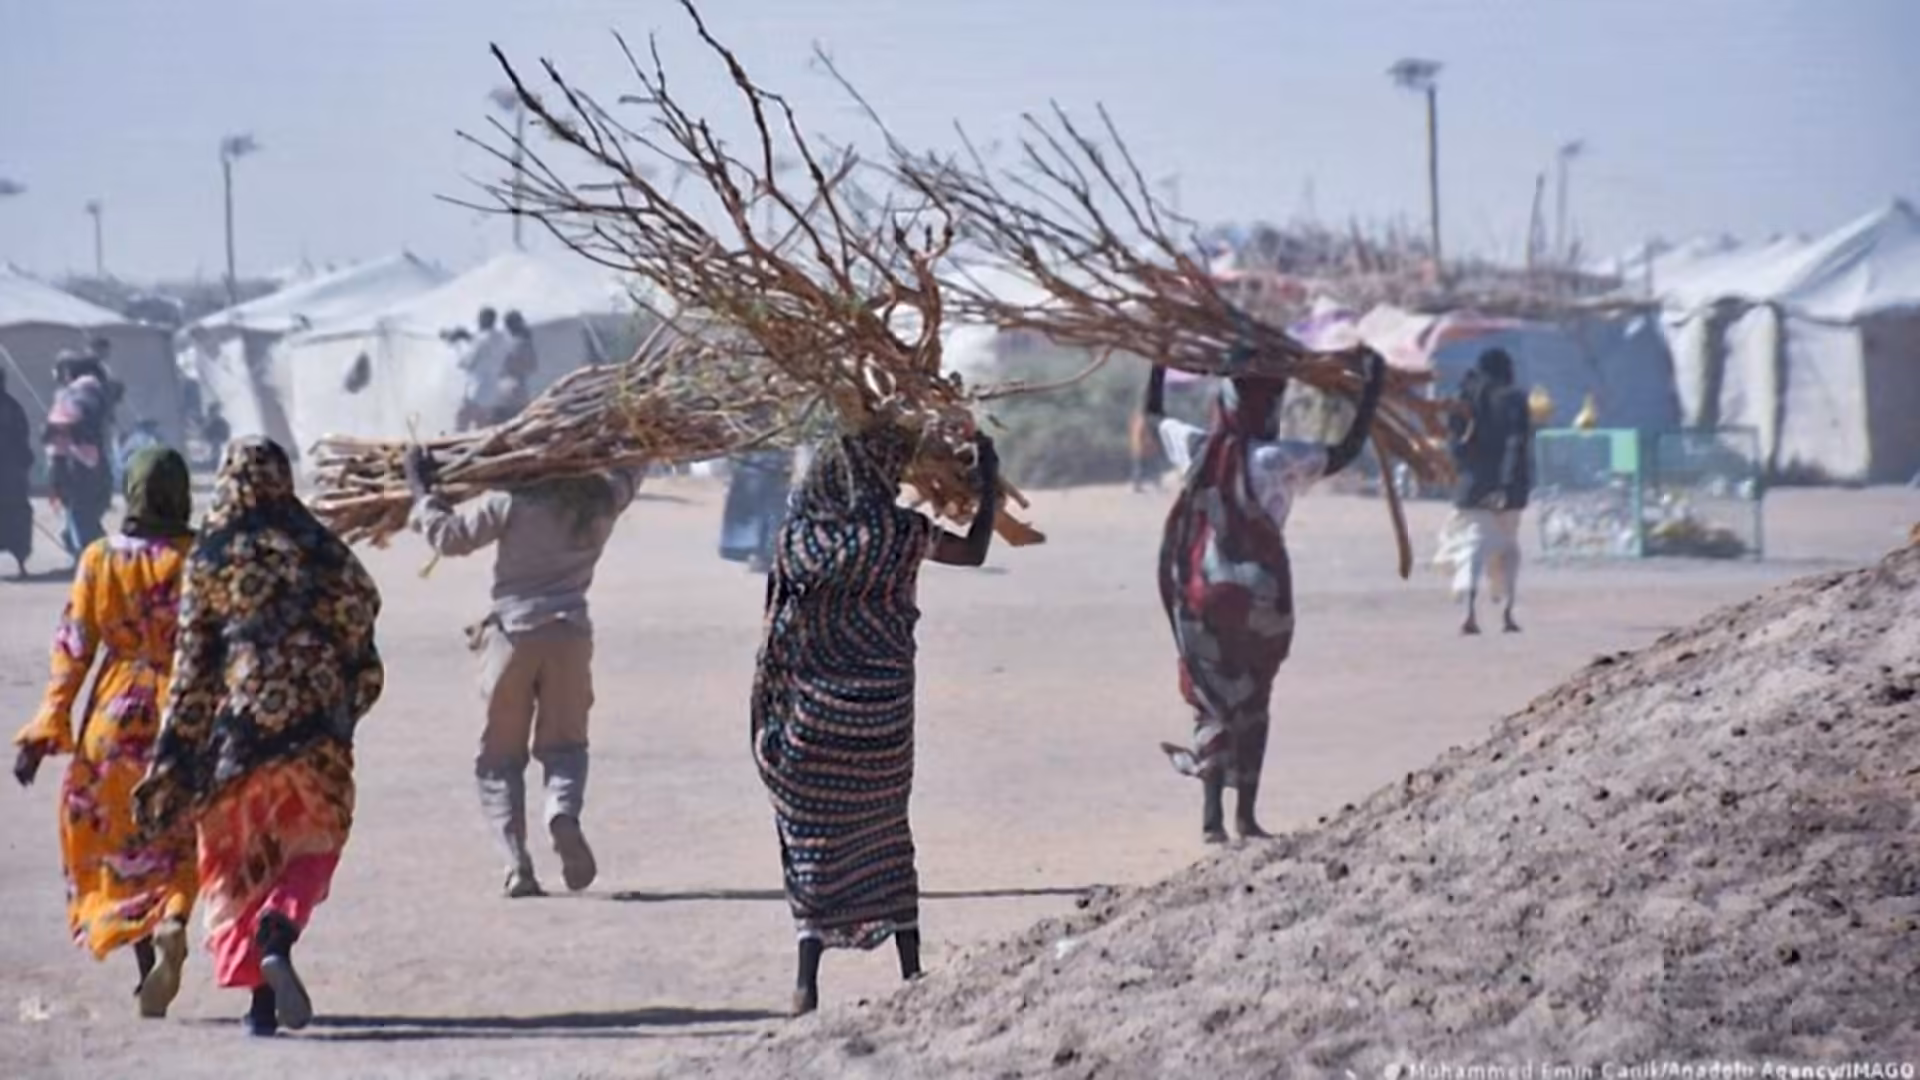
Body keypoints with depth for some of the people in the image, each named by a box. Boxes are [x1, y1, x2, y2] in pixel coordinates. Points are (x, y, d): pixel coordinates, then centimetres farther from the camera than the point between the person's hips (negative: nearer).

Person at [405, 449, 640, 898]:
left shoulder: (513, 502, -7)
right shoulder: (604, 502, 4)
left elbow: (450, 536, -5)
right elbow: (629, 468, 26)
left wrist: (421, 490, 7)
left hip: (513, 632, -2)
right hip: (570, 633, 2)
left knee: (500, 755, 7)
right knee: (563, 744, 10)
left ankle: (517, 861, -7)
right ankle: (564, 813, -23)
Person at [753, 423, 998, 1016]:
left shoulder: (802, 529, -3)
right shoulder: (898, 531, -10)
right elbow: (973, 551, 7)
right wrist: (989, 483, 18)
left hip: (813, 706, 1)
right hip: (880, 707, -1)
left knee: (813, 834, 4)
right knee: (888, 830, 14)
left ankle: (807, 984, -4)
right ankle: (911, 972, 19)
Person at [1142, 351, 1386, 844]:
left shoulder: (1196, 448, -3)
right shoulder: (1276, 460, -16)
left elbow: (1152, 415, 15)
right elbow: (1347, 451, -15)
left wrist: (1160, 360, 28)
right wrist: (1373, 386, -10)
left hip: (1200, 594, 3)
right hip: (1258, 595, -3)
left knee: (1212, 697, 10)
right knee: (1252, 702, 12)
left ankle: (1212, 814, -2)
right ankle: (1245, 815, 14)